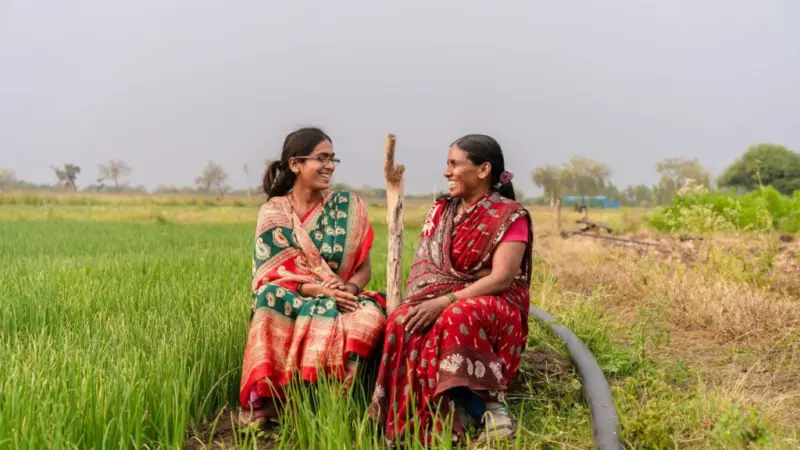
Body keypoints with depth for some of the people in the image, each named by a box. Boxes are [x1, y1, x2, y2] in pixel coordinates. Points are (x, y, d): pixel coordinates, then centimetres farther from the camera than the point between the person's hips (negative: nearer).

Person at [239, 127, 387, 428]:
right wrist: (320, 289, -21)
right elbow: (270, 275, -5)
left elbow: (364, 268, 5)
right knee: (271, 299, -35)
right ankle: (267, 400, -25)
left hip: (344, 301, 1)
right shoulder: (273, 213, 0)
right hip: (292, 303, 0)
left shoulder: (348, 207, 3)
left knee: (369, 316, -34)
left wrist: (349, 288, -19)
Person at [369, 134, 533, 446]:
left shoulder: (510, 216, -6)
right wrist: (421, 301, -17)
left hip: (494, 306, -5)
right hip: (440, 301, 5)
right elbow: (422, 267, 5)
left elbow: (501, 278, -18)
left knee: (458, 319, -39)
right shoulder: (440, 212, 12)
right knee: (403, 323, -28)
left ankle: (489, 403, -23)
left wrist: (444, 302, -27)